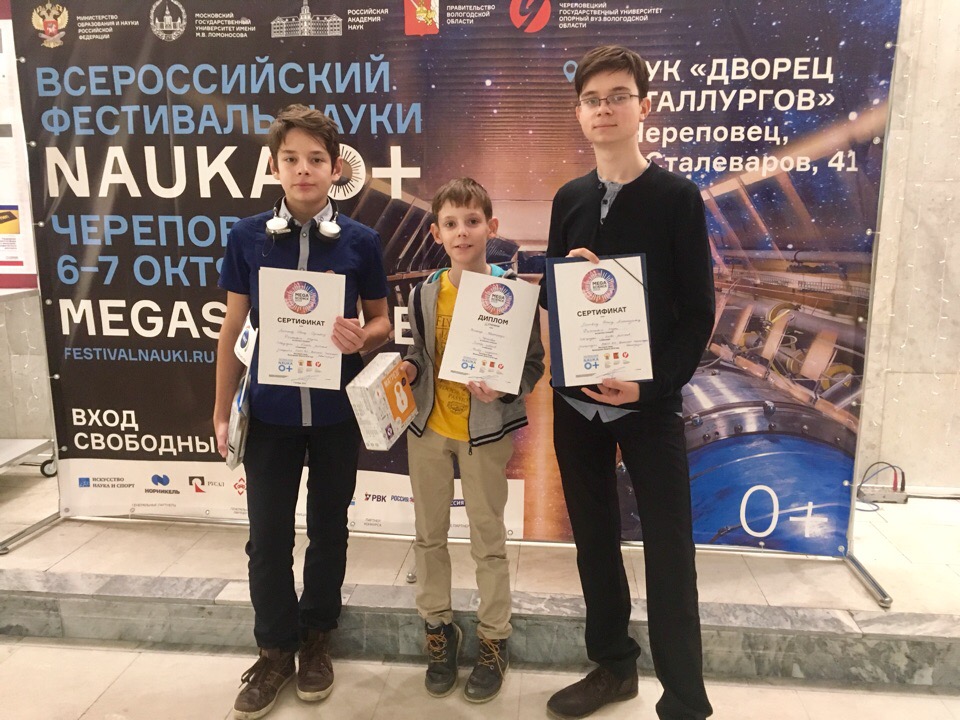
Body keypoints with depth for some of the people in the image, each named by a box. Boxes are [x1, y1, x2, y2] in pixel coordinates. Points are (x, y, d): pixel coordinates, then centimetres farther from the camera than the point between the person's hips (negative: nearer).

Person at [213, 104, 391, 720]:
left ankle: (317, 636, 35)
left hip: (337, 410, 0)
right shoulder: (247, 237, -2)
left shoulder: (360, 242, -4)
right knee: (269, 536, 8)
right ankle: (276, 648, 29)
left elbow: (383, 323, 4)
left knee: (328, 527, 14)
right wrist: (223, 411, 3)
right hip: (270, 410, 1)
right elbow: (234, 328, 3)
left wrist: (361, 337, -20)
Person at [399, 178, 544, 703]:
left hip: (486, 429, -4)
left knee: (488, 539, 8)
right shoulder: (424, 294, 1)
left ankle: (493, 640, 28)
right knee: (429, 534, 14)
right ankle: (438, 628, 35)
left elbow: (533, 363, -8)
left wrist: (502, 389, -25)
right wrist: (408, 369, -8)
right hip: (428, 425, 4)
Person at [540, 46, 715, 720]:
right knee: (595, 539, 14)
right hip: (575, 400, 5)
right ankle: (613, 665, 33)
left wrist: (651, 385, -17)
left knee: (669, 551, 1)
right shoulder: (569, 199, 9)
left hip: (649, 403, -4)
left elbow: (698, 312, -6)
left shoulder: (678, 197, -4)